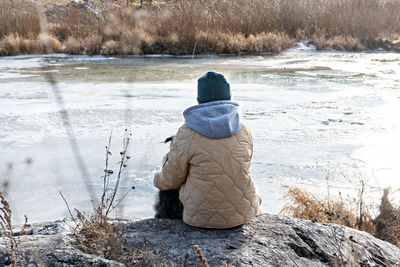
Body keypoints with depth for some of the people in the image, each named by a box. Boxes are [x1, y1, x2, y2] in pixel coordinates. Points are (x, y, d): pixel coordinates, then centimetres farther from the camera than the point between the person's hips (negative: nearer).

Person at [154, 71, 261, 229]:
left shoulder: (187, 134, -15)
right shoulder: (243, 130, -4)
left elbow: (172, 178, -4)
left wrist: (158, 181, 19)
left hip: (203, 217, -2)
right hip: (242, 213, 2)